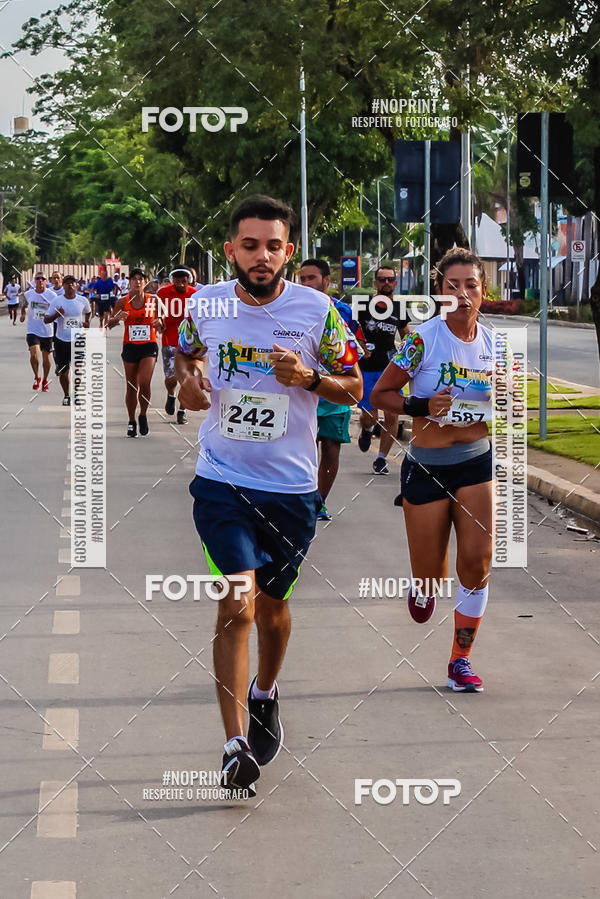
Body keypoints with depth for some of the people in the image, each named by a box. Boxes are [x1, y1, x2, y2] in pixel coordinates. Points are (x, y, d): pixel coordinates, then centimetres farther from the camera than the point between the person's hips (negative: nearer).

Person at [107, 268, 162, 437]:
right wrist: (118, 317, -17)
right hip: (130, 347, 1)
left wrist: (159, 324, -10)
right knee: (131, 386, 7)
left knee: (144, 383, -16)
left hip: (149, 346, -1)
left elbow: (160, 327, 13)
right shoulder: (123, 301, 1)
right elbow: (109, 324, 3)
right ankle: (131, 422, 20)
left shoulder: (153, 301, 1)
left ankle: (143, 415, 7)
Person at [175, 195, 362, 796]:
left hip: (291, 486, 1)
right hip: (222, 481, -1)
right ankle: (236, 747, -16)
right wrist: (187, 379, -6)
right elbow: (186, 355, 17)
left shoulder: (318, 311, -6)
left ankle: (264, 693, 47)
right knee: (237, 604, -16)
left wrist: (309, 377, -18)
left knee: (271, 606, 16)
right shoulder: (205, 303, -2)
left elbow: (353, 388, 2)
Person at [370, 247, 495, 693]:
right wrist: (421, 406, -21)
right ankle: (423, 586, 43)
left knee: (477, 563, -10)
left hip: (477, 460, 3)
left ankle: (461, 659, 5)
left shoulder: (493, 342, 2)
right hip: (426, 467, -3)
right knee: (431, 574, 3)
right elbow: (380, 394, -6)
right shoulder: (423, 339, -12)